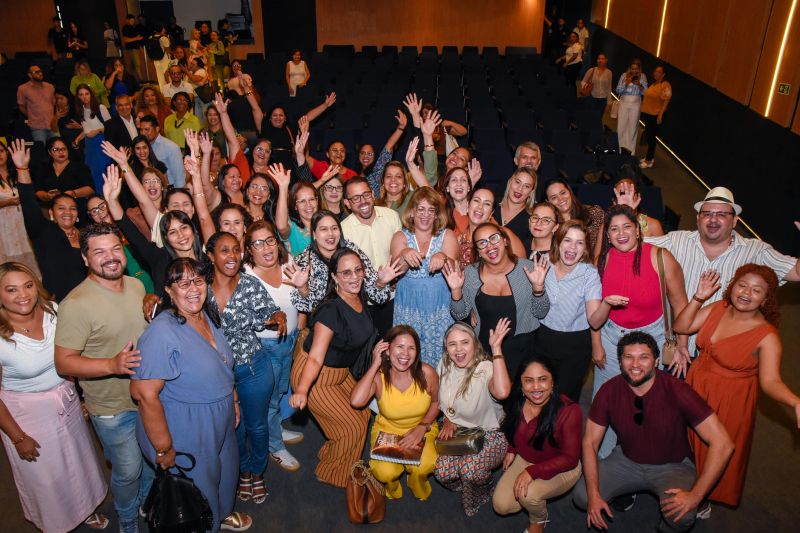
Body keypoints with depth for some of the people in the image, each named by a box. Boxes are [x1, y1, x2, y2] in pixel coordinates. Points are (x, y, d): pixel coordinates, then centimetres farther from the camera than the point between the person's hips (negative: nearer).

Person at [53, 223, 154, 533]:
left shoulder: (136, 285, -1)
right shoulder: (76, 304, -23)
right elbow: (63, 363, -22)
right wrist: (113, 364, -35)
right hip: (113, 408, -6)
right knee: (128, 471, 12)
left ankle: (148, 505, 52)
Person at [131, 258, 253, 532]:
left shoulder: (207, 317, -2)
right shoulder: (163, 331, -28)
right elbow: (145, 393, -30)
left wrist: (233, 400, 15)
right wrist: (163, 449, -25)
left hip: (220, 423, 8)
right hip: (185, 434, -8)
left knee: (225, 474, 30)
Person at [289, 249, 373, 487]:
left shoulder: (359, 298, -8)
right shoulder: (331, 310, -33)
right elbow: (315, 358, -38)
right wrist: (301, 390, -50)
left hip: (339, 371, 8)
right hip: (315, 377, -8)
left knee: (362, 413, 17)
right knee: (353, 426, 2)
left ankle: (329, 455, 41)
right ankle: (331, 474, 28)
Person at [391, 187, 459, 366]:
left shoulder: (446, 235, 5)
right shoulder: (401, 236, 6)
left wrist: (442, 258, -32)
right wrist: (404, 255, -30)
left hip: (440, 308, 0)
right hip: (408, 308, 0)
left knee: (439, 355, -2)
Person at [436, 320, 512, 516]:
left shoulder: (486, 368, -23)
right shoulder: (445, 366, -5)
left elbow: (502, 392, -49)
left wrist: (496, 348, -43)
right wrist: (447, 422, -4)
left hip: (489, 433, -4)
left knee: (470, 469, -31)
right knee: (442, 471, -21)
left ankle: (482, 493, 7)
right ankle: (466, 485, 16)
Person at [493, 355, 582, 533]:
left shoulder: (569, 411, -29)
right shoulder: (517, 402, -12)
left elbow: (570, 458, -22)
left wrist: (532, 472, -28)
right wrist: (511, 450, 0)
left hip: (561, 469, -5)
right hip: (524, 460, 5)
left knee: (528, 494, -30)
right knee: (501, 505, -7)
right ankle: (537, 498, 21)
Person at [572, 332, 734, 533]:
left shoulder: (677, 391, -25)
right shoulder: (609, 391, -16)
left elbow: (722, 444, -24)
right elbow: (590, 442, -9)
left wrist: (695, 495, -29)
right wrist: (593, 495, -19)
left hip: (672, 466, -3)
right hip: (627, 461, 3)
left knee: (682, 516, -33)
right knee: (581, 496, -16)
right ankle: (625, 491, 17)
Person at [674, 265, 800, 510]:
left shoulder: (767, 336, -23)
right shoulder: (718, 308, -8)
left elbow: (770, 381, -27)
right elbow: (681, 327, -7)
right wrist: (699, 297, -19)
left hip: (729, 401, -5)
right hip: (695, 387, 5)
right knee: (690, 440, 23)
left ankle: (709, 497, 42)